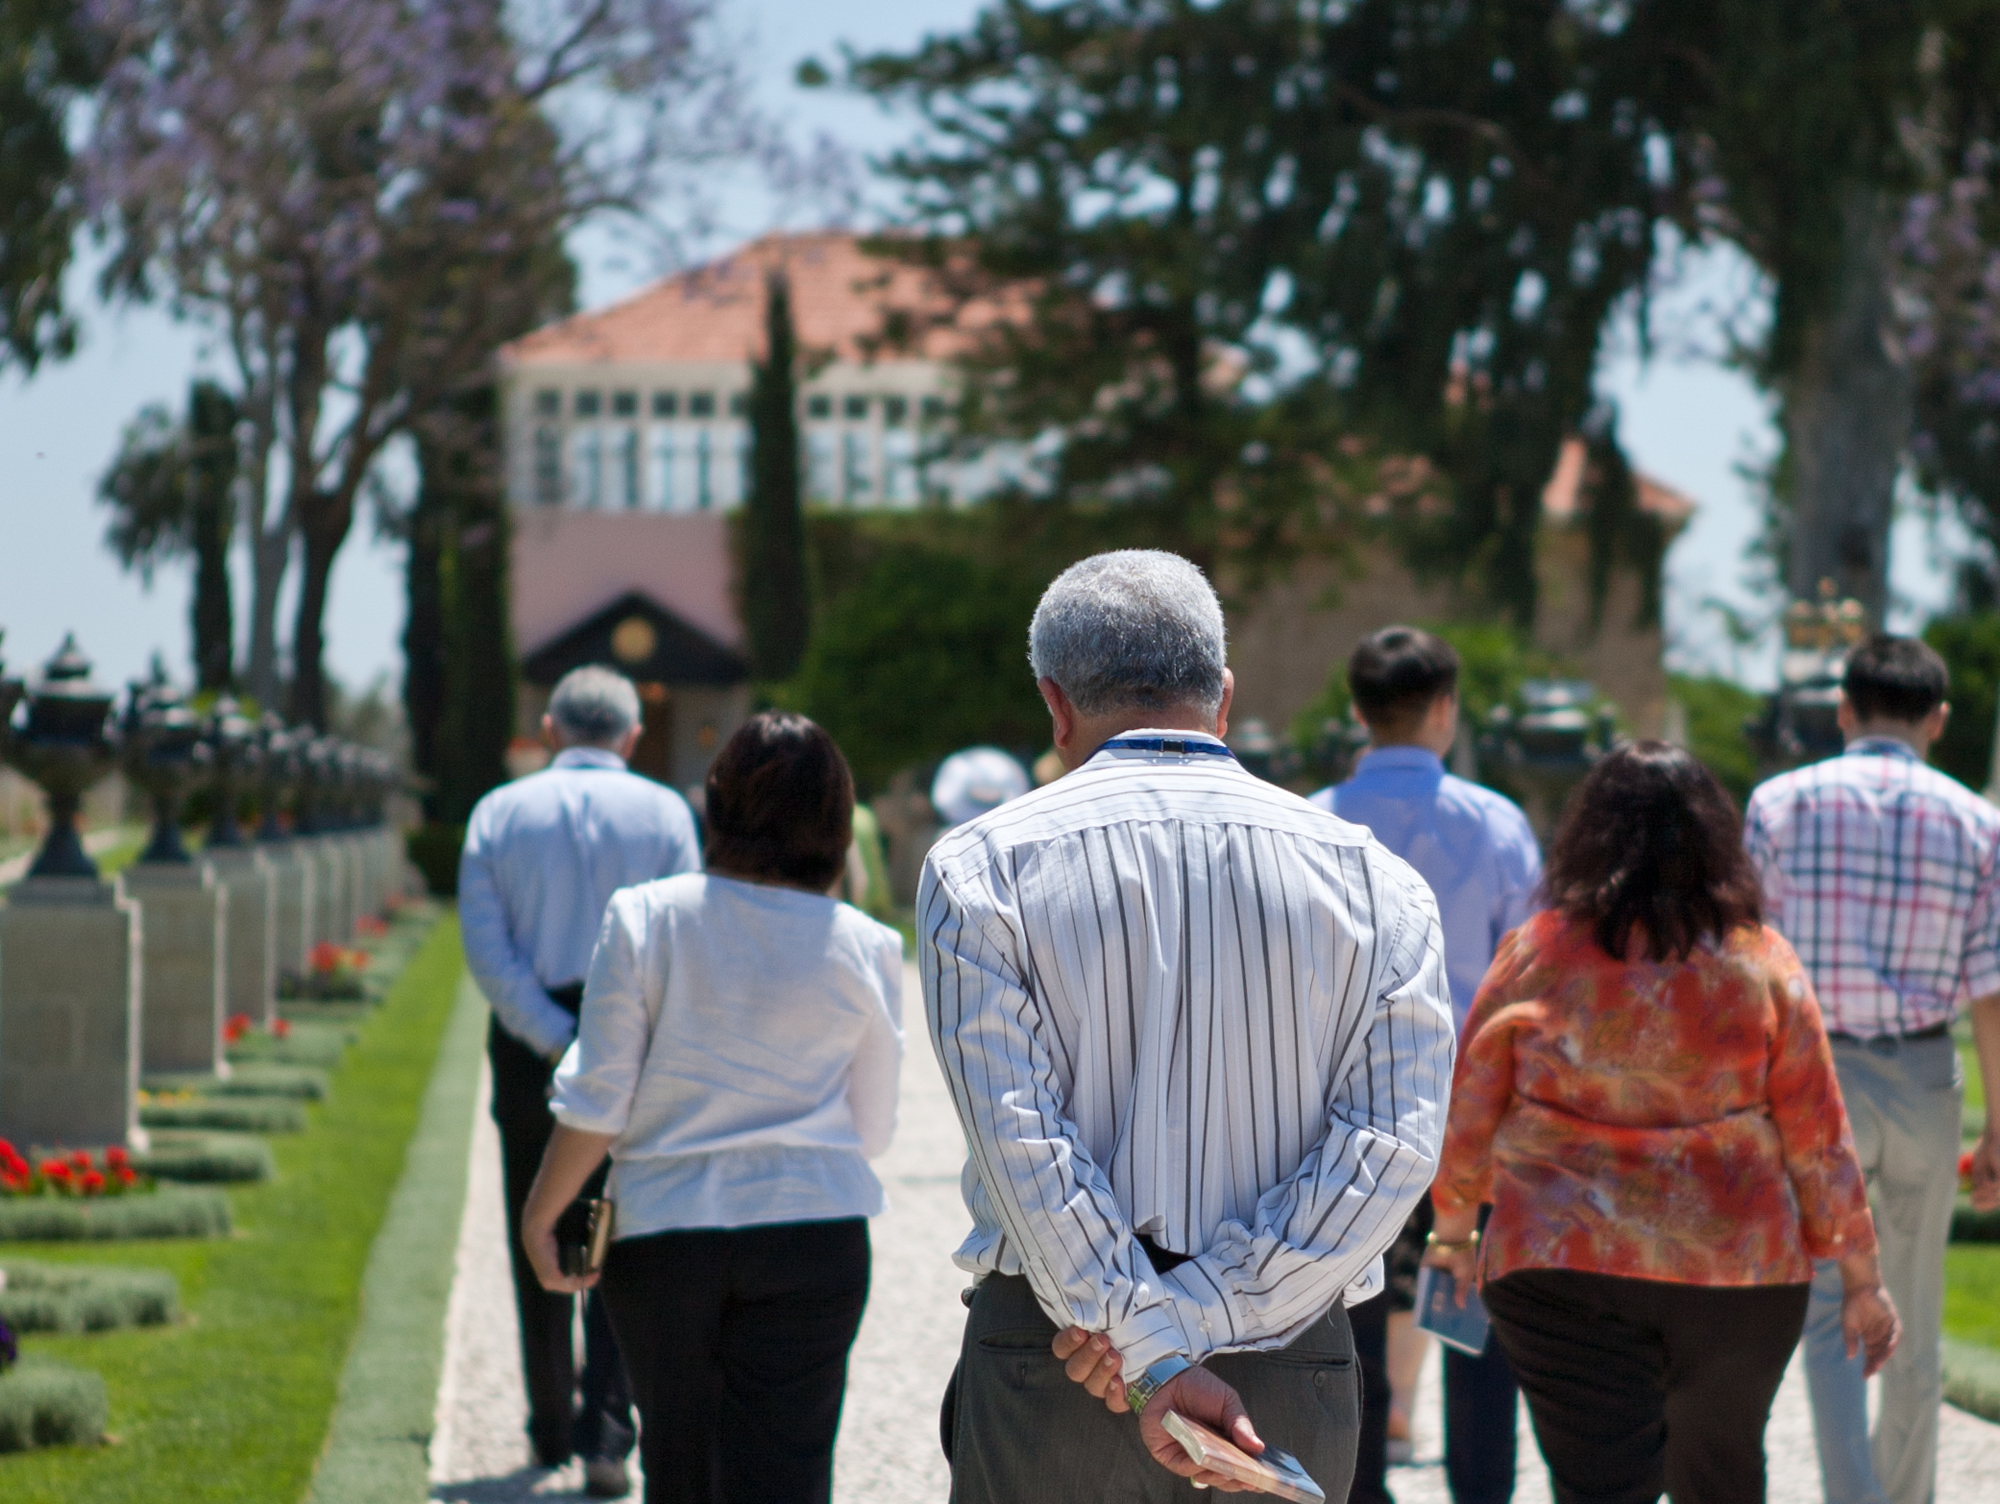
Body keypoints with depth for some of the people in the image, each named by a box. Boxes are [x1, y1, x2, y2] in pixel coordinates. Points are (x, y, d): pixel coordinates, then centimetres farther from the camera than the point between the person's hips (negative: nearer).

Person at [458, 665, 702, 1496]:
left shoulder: (498, 813, 3)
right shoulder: (662, 813, 0)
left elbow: (486, 950, -5)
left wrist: (556, 1043, -9)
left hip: (530, 1050, 1)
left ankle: (553, 1429, 23)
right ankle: (605, 1435, -10)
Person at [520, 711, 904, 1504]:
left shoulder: (644, 918, -6)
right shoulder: (864, 948, -3)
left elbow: (596, 1101, -5)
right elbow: (871, 1127, 5)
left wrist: (540, 1214, 7)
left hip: (661, 1231, 0)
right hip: (813, 1235, 0)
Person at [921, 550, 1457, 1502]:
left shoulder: (979, 868, 0)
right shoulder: (1372, 878, 6)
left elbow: (1019, 1138, -11)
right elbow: (1394, 1139, -5)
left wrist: (1151, 1356, -15)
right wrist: (1197, 1313, -10)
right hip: (1293, 1372, 2)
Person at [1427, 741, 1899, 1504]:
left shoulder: (1534, 954, -3)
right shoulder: (1761, 963, -3)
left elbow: (1466, 1112, 5)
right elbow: (1818, 1139, 0)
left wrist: (1453, 1226, 22)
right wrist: (1862, 1278, 8)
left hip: (1561, 1268, -1)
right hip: (1738, 1270, 1)